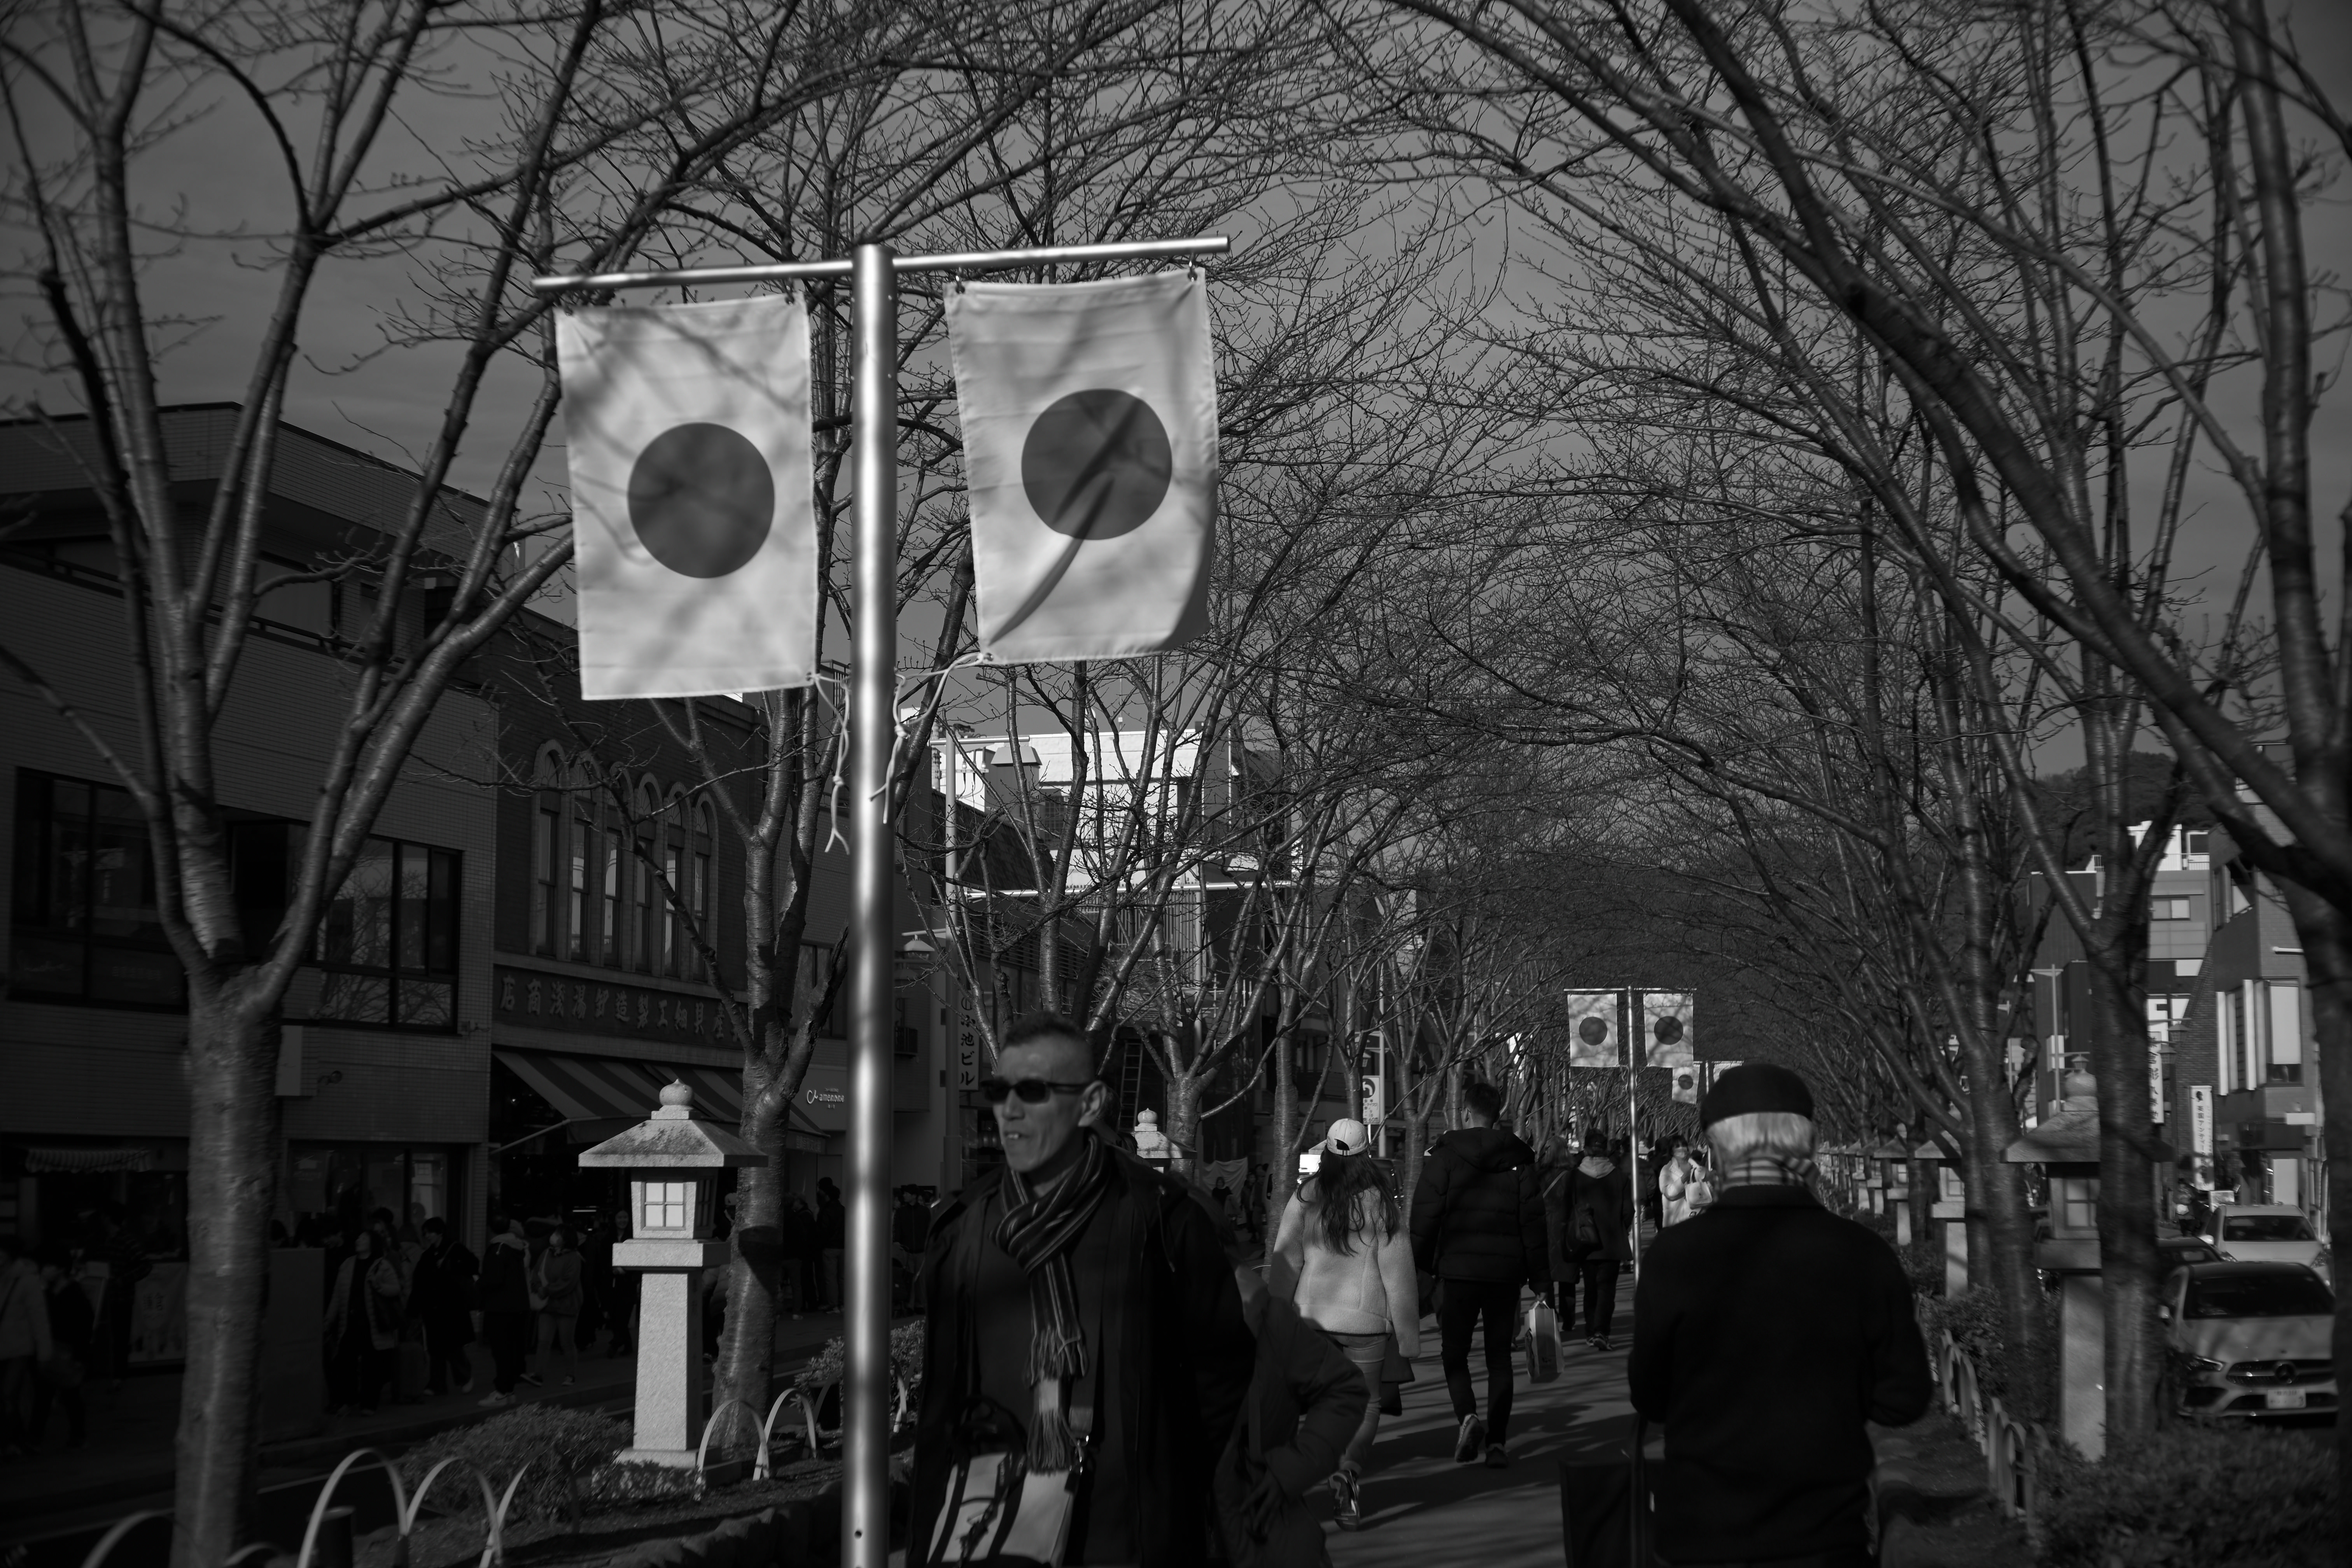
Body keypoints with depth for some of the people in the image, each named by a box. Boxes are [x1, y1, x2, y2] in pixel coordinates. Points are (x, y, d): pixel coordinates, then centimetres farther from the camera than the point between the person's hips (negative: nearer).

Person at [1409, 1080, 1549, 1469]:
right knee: (1499, 1356, 11)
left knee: (1454, 1350, 10)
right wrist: (1542, 1281, 4)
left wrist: (1418, 1270, 1)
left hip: (1458, 1268, -2)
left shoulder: (1445, 1155, -3)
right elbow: (1533, 1222, 2)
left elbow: (1425, 1217, -7)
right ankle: (1497, 1441, 6)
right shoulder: (1519, 1159, 4)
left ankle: (1468, 1416, -15)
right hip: (1505, 1272, 2)